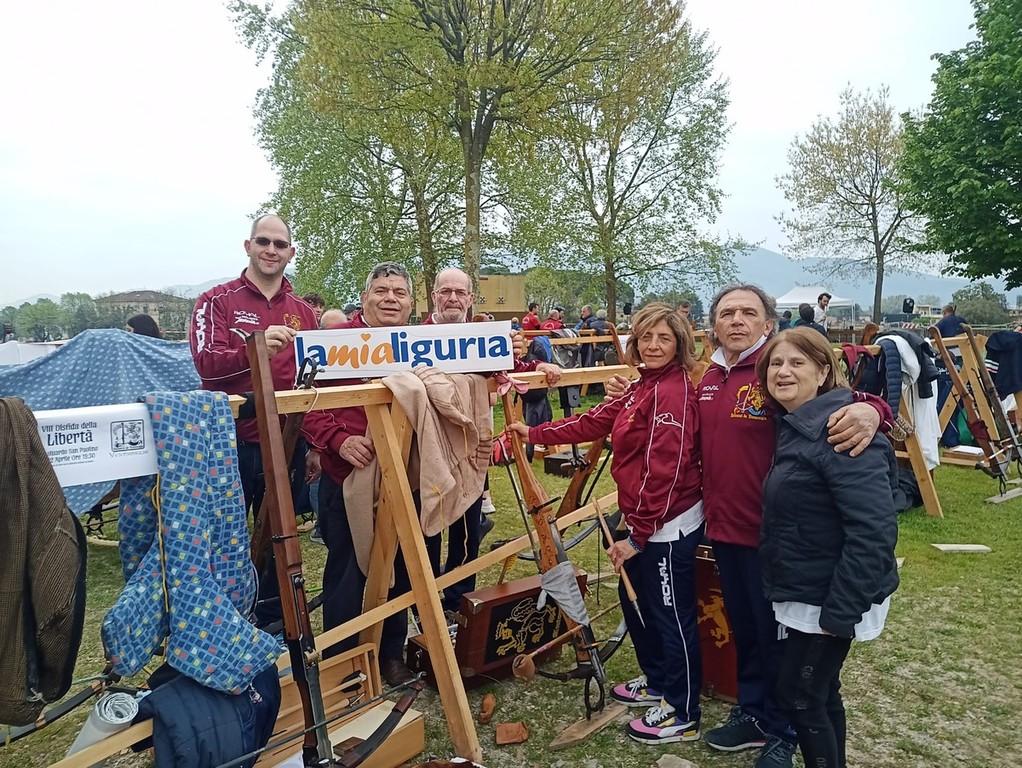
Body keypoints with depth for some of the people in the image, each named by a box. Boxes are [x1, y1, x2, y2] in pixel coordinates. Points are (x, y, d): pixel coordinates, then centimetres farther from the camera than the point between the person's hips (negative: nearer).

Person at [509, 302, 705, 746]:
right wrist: (534, 433, 14)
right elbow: (594, 422, 15)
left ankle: (683, 716, 24)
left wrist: (638, 535, -21)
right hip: (642, 520, 10)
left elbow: (663, 471, -24)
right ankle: (659, 684, 44)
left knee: (671, 617, 5)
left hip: (668, 526, -10)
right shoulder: (644, 386, 11)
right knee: (636, 603, 23)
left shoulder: (673, 391, -21)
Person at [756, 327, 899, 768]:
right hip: (806, 594, 9)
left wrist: (840, 612, -24)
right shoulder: (795, 427, 7)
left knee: (797, 696, 4)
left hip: (830, 600, -9)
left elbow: (874, 530, -27)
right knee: (820, 693, 20)